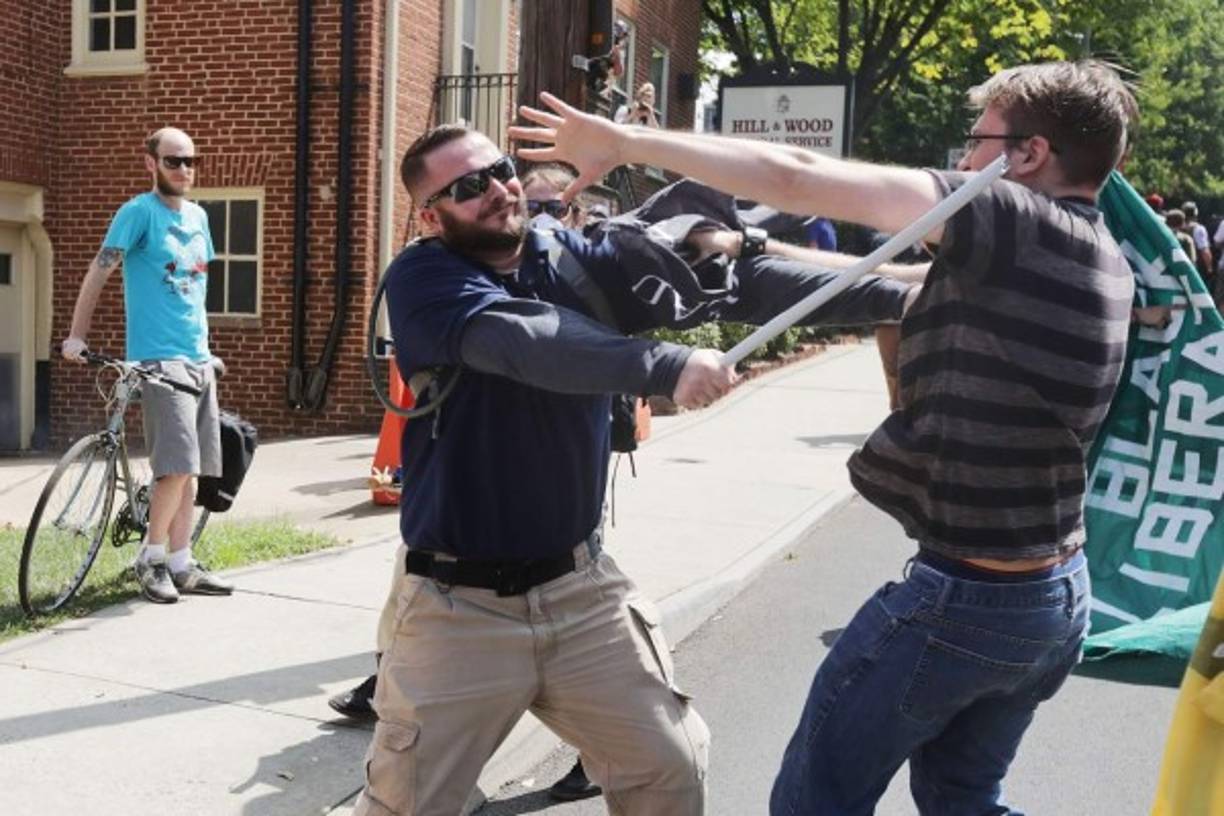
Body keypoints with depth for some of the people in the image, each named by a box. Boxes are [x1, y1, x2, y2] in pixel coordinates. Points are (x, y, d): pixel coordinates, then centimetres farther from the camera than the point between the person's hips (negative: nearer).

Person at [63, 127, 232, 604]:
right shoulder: (138, 212, -6)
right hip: (159, 357, -7)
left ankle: (181, 565, 16)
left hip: (199, 357, 7)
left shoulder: (198, 217, 14)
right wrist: (77, 336, -15)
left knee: (190, 468, 8)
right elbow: (98, 274, -9)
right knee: (178, 464, -13)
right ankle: (150, 559, 3)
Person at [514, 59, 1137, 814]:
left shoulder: (1015, 225, -17)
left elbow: (797, 177, -21)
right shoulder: (1101, 258, 9)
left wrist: (625, 141, -13)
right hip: (1059, 598, 9)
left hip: (962, 599, -8)